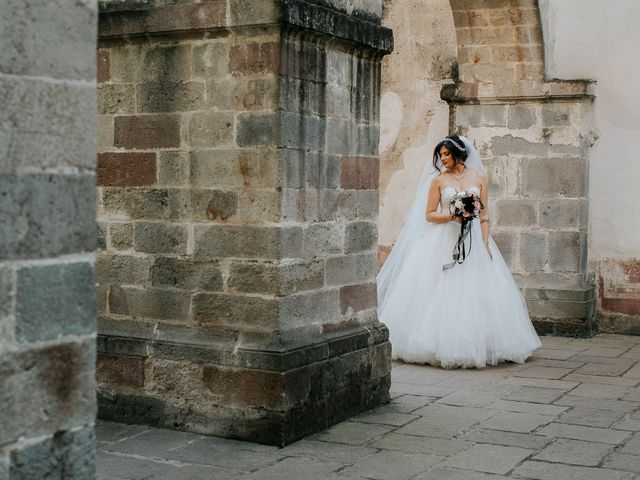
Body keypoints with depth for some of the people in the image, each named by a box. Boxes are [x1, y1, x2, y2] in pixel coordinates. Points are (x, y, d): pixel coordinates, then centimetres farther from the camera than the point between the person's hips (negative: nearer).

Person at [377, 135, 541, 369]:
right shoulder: (438, 179, 5)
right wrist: (453, 216, -13)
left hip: (473, 242, 1)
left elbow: (484, 214, 7)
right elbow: (429, 214, 3)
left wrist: (485, 243, -3)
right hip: (444, 243, -1)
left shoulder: (478, 177, 8)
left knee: (476, 294, -3)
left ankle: (476, 347, 4)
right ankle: (443, 347, -2)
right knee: (444, 294, -6)